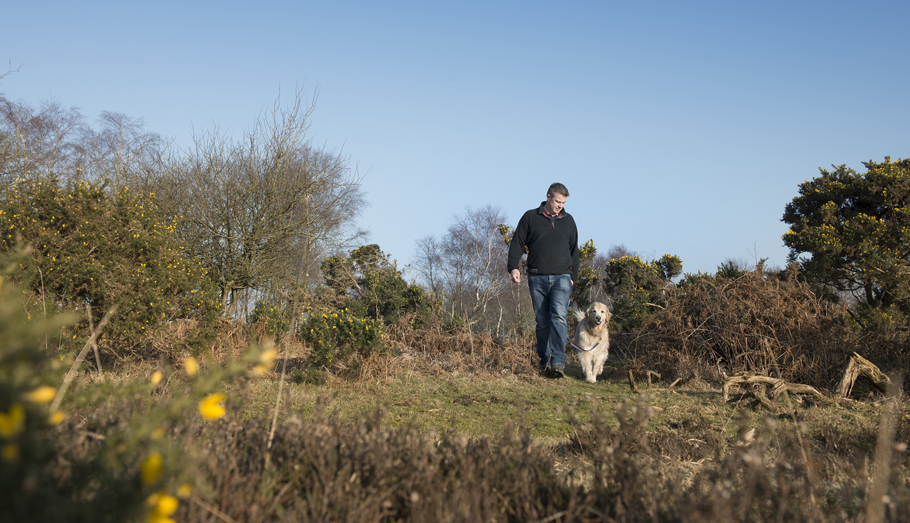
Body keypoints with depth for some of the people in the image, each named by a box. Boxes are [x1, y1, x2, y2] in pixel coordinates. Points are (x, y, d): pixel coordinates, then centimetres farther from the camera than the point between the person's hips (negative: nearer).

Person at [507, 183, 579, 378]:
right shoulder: (530, 217, 7)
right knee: (542, 321, 1)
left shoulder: (568, 220, 14)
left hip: (561, 277, 0)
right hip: (537, 279, 0)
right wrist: (513, 266, -9)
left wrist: (573, 276, 14)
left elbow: (574, 250, 20)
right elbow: (517, 243, 5)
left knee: (558, 316, -17)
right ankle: (544, 362, 11)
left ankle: (558, 362, -22)